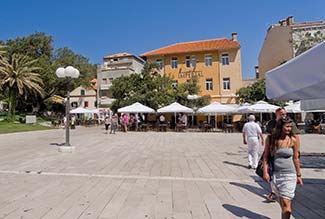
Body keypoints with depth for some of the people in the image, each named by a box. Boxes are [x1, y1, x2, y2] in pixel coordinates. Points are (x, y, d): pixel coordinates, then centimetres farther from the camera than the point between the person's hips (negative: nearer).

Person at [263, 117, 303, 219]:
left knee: (286, 202, -4)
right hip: (275, 173, 2)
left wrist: (298, 175, 8)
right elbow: (266, 156, 0)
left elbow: (296, 158, 3)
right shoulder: (270, 138, -5)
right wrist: (265, 172, -5)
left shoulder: (293, 140, -6)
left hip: (289, 174, -2)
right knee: (281, 201, 18)